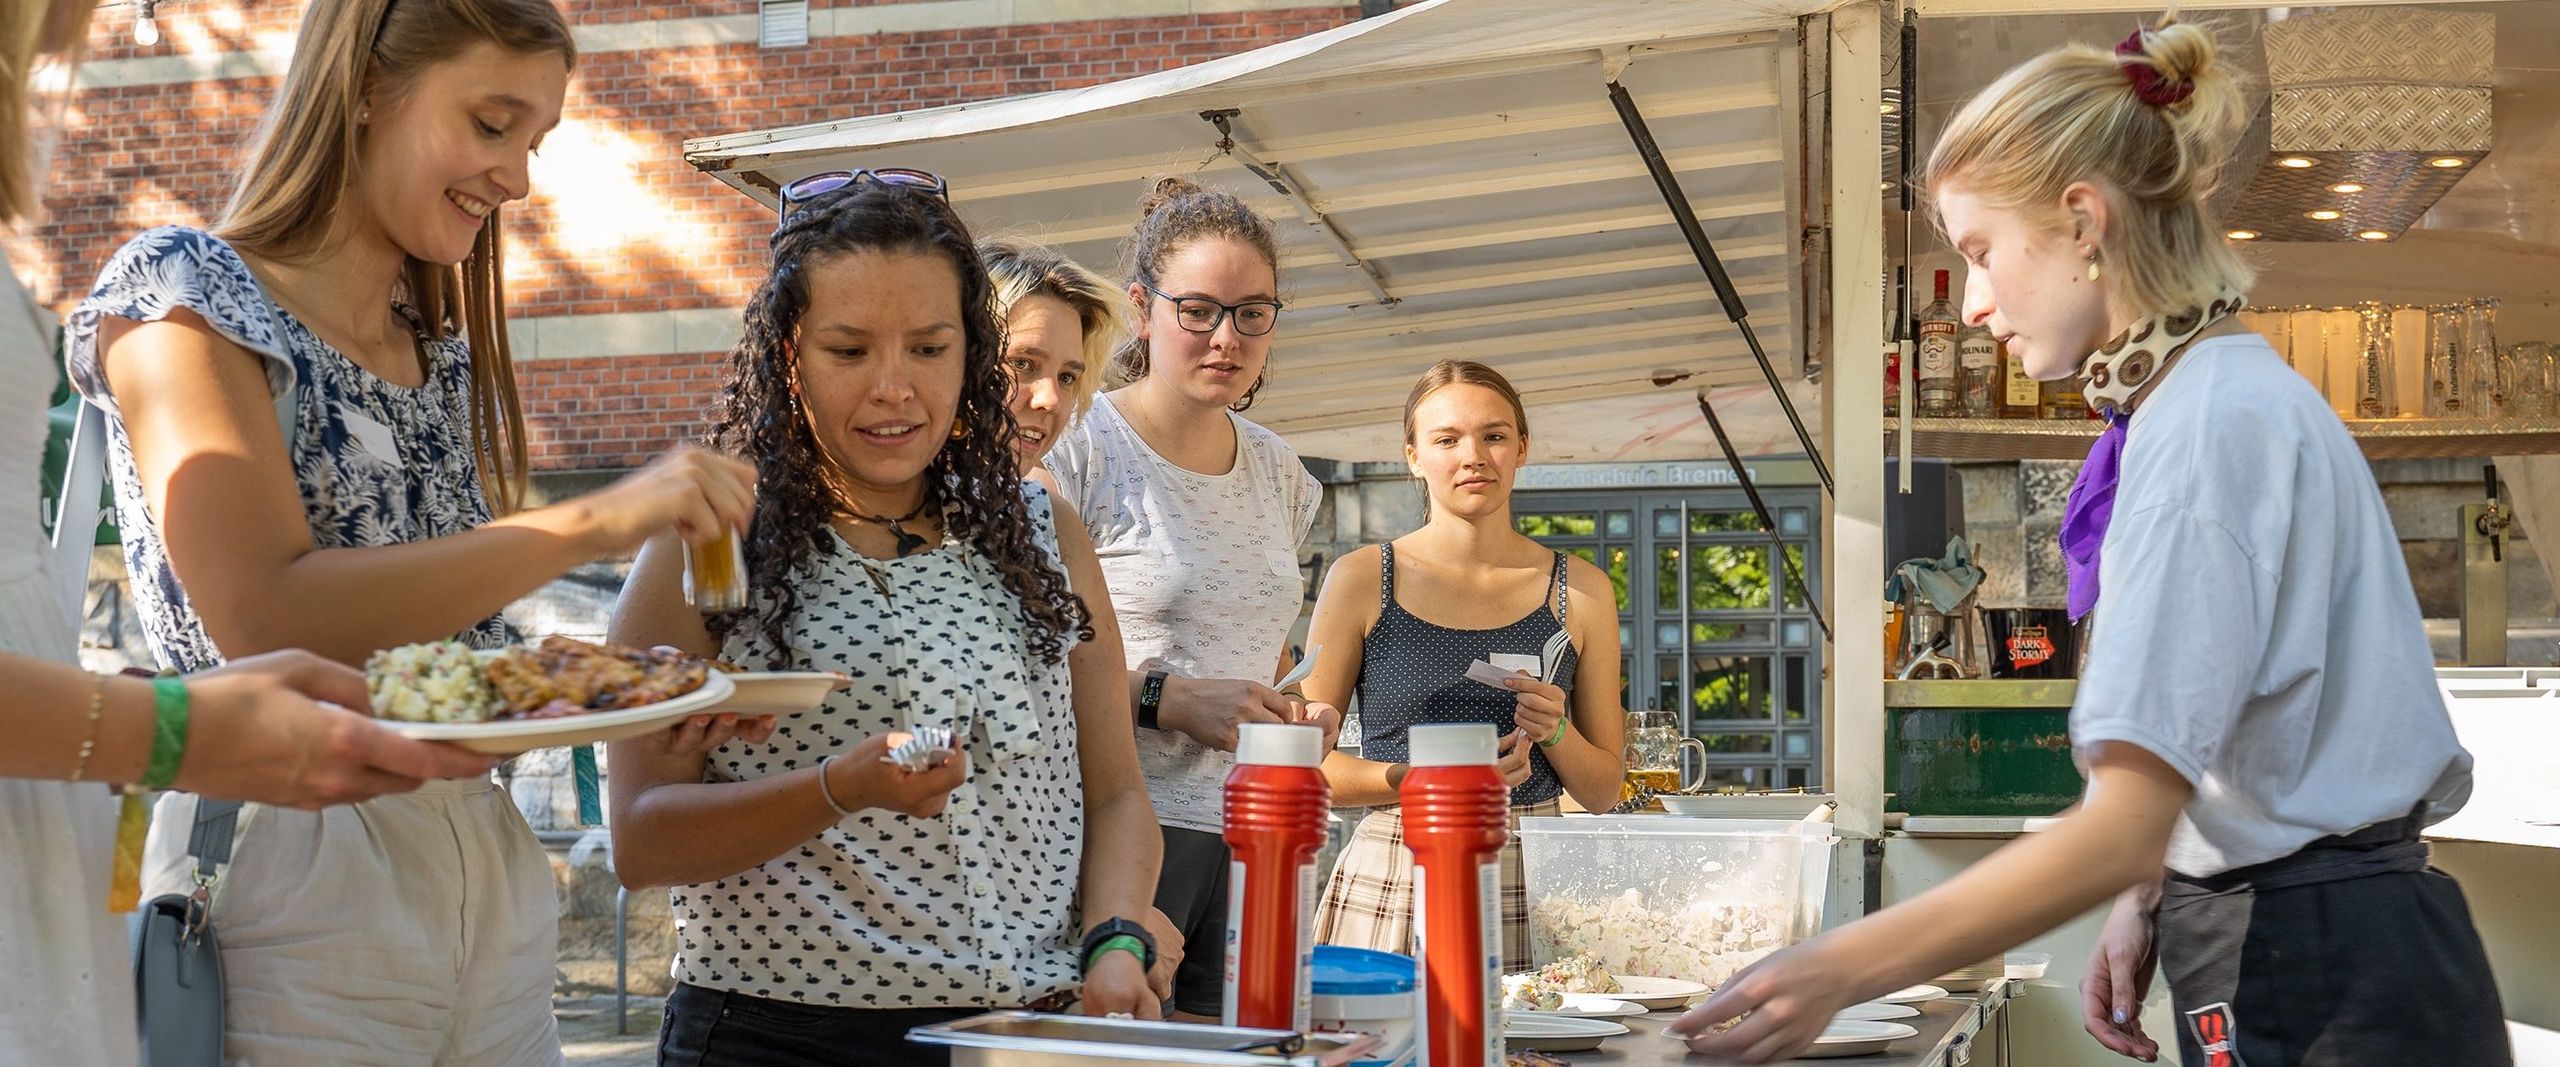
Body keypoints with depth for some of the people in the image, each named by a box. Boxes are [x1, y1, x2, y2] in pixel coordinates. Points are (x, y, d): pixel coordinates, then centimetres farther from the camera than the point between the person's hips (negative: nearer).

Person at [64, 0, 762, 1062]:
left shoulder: (445, 354, 15)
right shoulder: (184, 297, -7)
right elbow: (265, 622, -21)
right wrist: (592, 521, -22)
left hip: (488, 872, 7)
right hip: (294, 874, -7)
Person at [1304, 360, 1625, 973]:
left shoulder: (1581, 591, 8)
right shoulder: (1361, 579, 3)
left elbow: (1603, 792, 12)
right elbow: (1307, 761, 1)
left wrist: (1556, 733, -7)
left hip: (1531, 888, 2)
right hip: (1389, 889, -1)